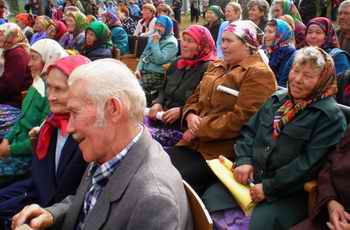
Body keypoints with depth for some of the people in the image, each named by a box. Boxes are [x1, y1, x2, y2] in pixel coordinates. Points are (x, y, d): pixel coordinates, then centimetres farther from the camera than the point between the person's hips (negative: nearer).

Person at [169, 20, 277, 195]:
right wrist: (191, 116, -3)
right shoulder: (216, 67, 20)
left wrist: (200, 129, -14)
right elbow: (196, 98, 20)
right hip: (194, 142, 7)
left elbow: (241, 118, -17)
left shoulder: (259, 74, -7)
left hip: (223, 149, -7)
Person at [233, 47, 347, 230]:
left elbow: (310, 163, -16)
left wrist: (269, 187, -18)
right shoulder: (277, 99, 13)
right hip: (253, 178, 6)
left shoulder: (330, 116, -8)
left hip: (291, 192, -5)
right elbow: (250, 130, 14)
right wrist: (243, 160, -5)